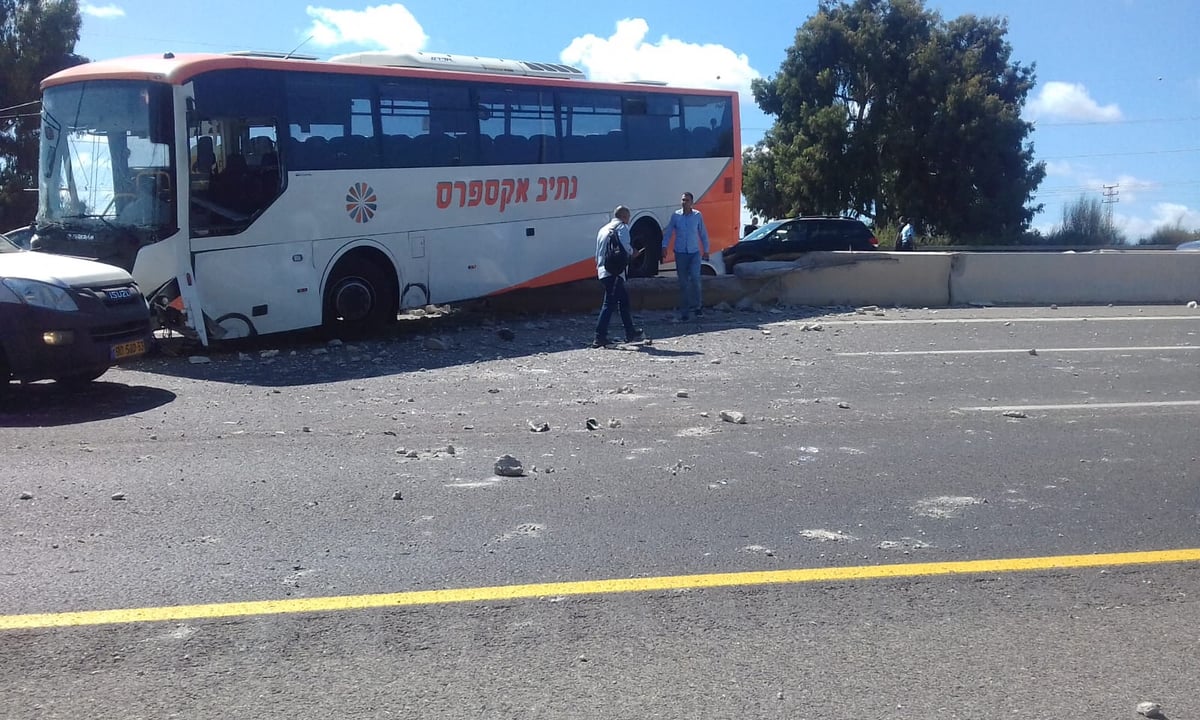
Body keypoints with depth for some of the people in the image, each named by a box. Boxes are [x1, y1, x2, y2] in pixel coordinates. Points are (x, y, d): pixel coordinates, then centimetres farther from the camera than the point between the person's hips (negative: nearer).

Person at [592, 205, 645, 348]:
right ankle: (600, 338, -17)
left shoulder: (603, 229, 25)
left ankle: (631, 333, 24)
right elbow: (625, 247, -16)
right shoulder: (622, 227, 1)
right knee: (610, 303, -11)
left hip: (603, 270, 9)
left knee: (624, 299, 17)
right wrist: (632, 252, 1)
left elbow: (598, 253, 25)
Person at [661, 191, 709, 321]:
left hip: (694, 253, -1)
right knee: (683, 283, 4)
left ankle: (696, 305, 1)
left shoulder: (697, 215, 0)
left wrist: (706, 250, 7)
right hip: (680, 253, 1)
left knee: (695, 278, -16)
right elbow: (668, 232, 6)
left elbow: (703, 234, 7)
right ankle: (684, 311, 11)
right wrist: (664, 246, -6)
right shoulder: (676, 216, 1)